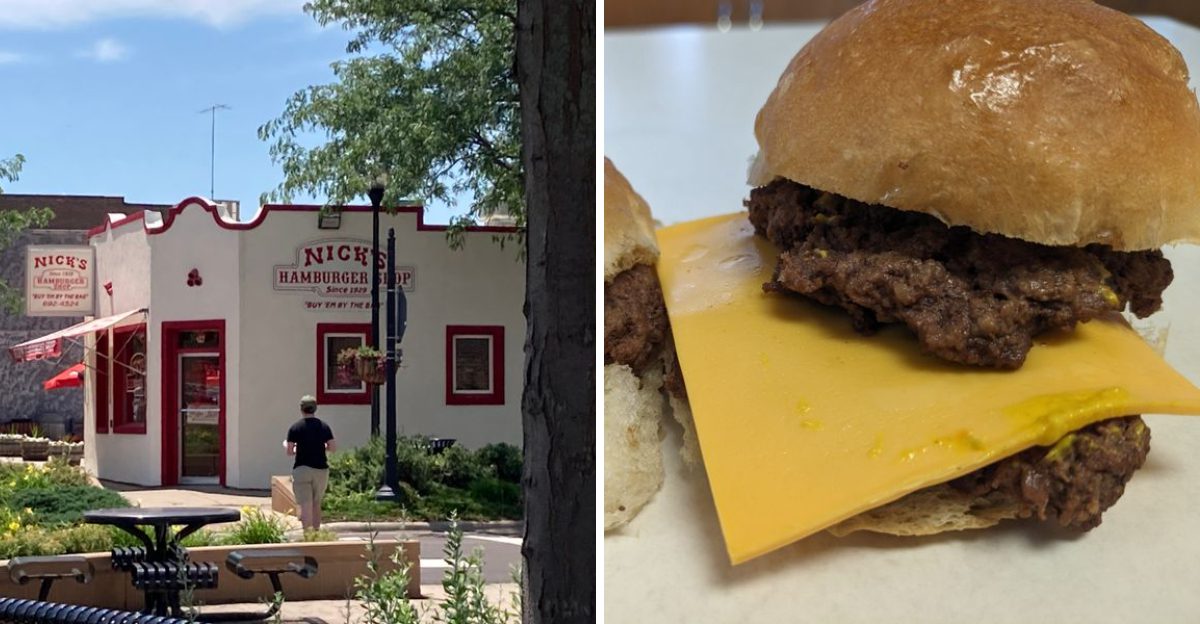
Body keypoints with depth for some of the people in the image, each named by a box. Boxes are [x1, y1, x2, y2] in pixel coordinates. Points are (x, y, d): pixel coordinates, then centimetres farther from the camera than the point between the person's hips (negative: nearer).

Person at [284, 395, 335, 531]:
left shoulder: (295, 428, -5)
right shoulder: (324, 426, 2)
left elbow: (289, 451, -5)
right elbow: (332, 447, 1)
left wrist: (286, 445, 17)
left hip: (302, 469, -3)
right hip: (321, 469, 3)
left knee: (306, 505, -5)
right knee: (316, 504, 16)